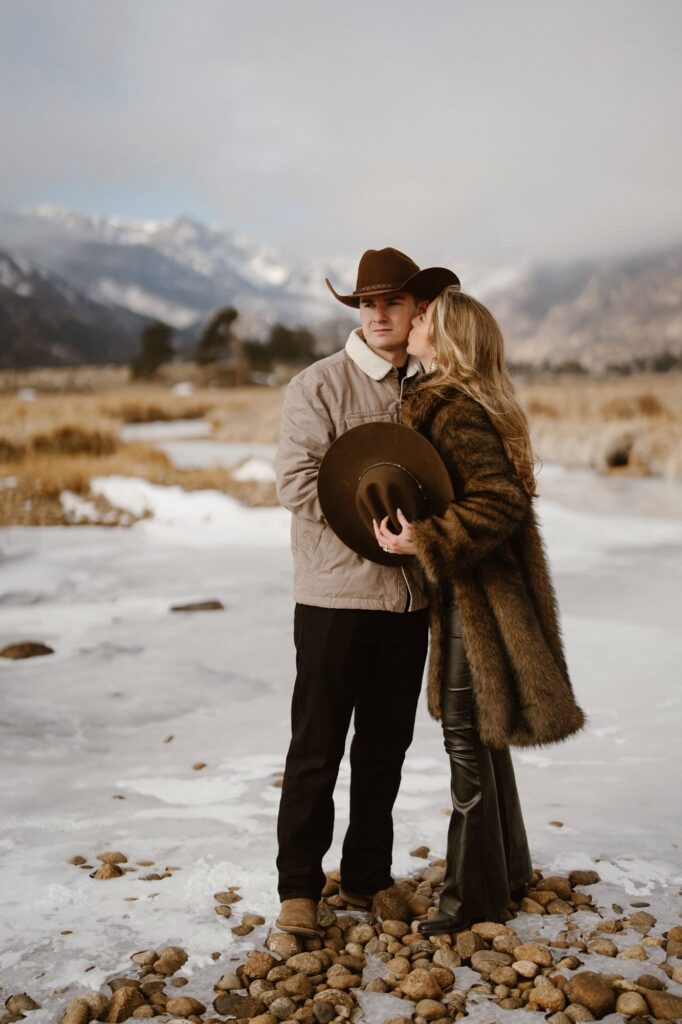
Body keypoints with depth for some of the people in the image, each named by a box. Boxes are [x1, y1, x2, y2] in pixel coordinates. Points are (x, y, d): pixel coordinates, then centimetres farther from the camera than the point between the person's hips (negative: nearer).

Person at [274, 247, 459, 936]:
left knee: (386, 745, 13)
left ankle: (367, 876, 28)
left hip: (408, 595, 5)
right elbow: (297, 483, -13)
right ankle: (299, 886, 17)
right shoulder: (318, 385, -4)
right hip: (335, 593, -4)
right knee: (317, 746, 3)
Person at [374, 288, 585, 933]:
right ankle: (507, 872, 32)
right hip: (470, 593, 10)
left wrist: (423, 541, -27)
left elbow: (502, 498, -25)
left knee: (466, 736, -1)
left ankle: (473, 894, 13)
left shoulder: (452, 411, -17)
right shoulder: (435, 402, 12)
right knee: (478, 733, 18)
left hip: (477, 596, -10)